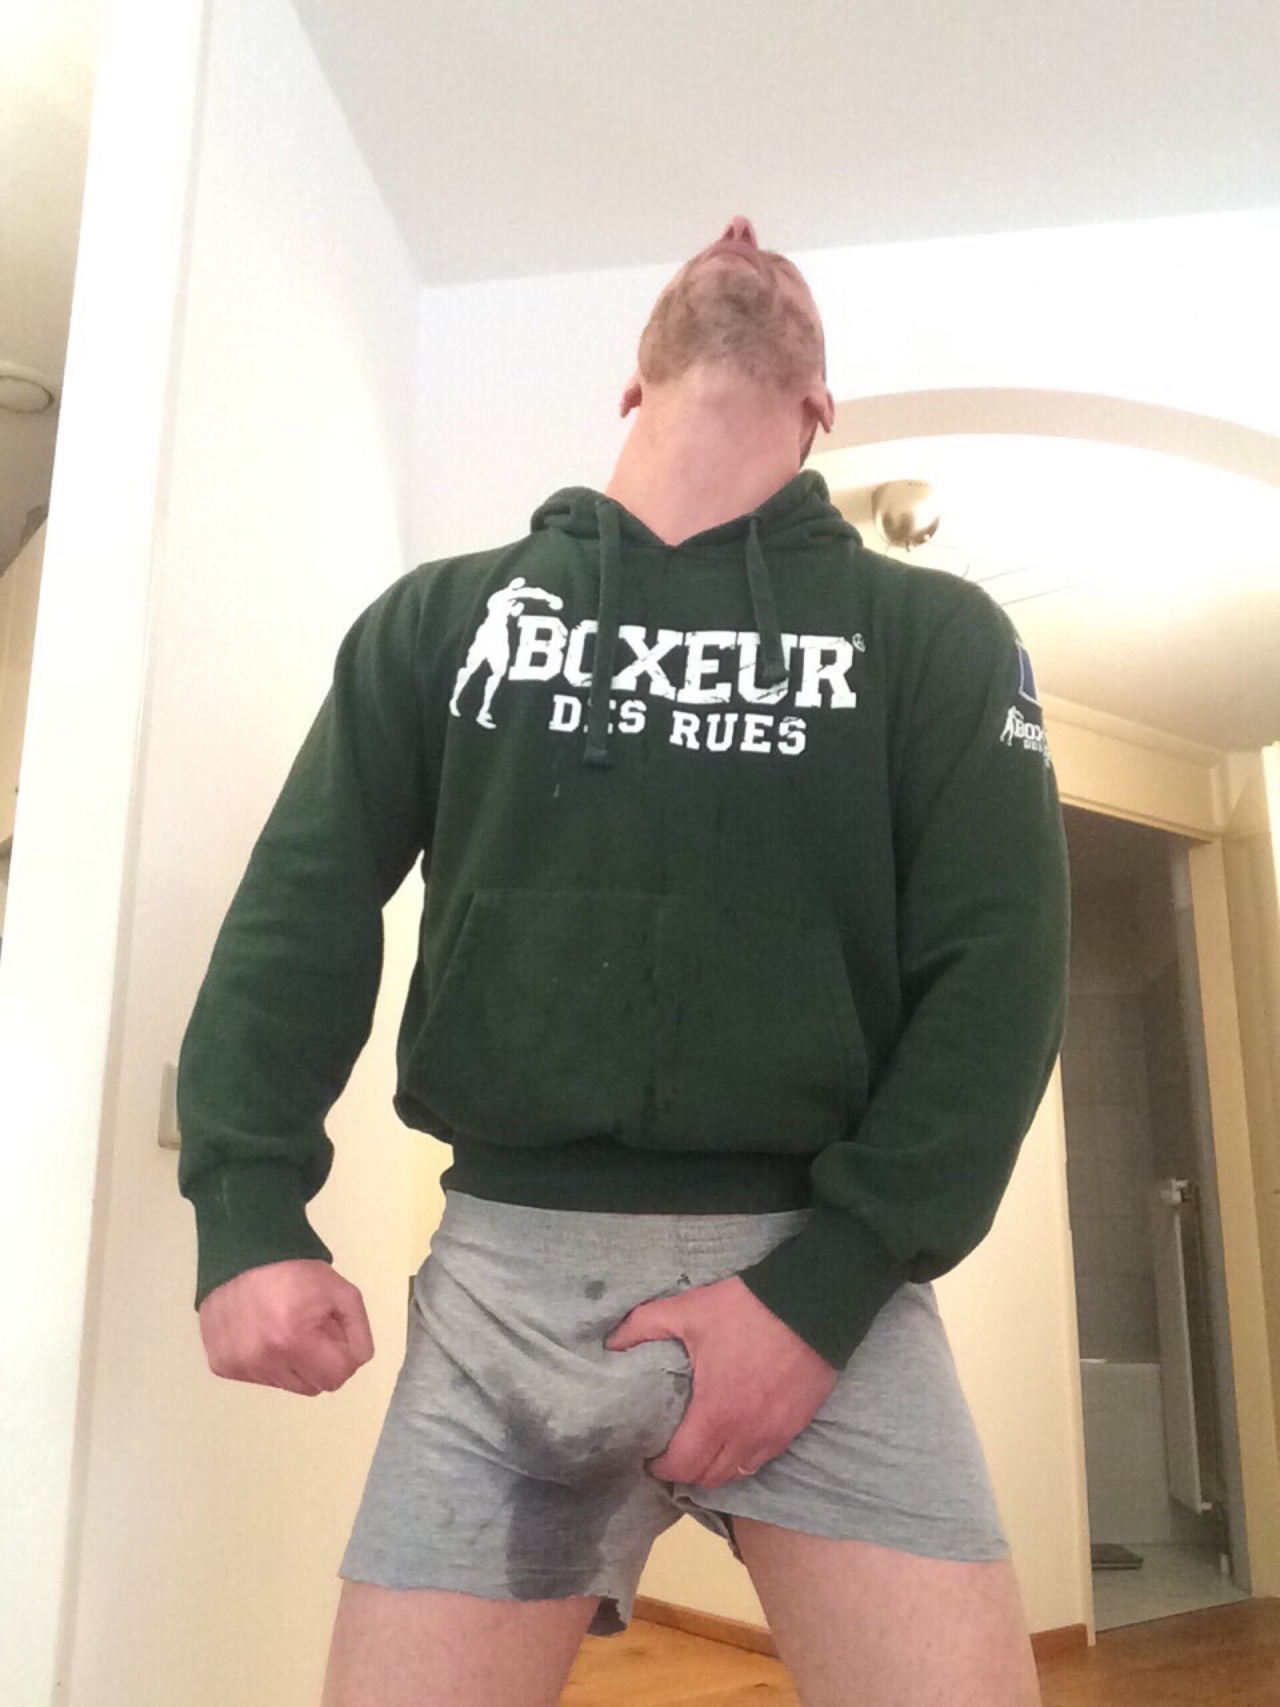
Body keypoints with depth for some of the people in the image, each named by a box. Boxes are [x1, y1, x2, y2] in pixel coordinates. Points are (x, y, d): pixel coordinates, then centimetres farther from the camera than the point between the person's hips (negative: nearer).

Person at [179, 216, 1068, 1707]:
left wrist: (826, 1287, -11)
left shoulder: (936, 633, 6)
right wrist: (249, 1217, -5)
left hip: (817, 1262, 0)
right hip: (504, 1270, 1)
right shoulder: (439, 616, 11)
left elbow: (997, 971, -3)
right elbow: (301, 913, 7)